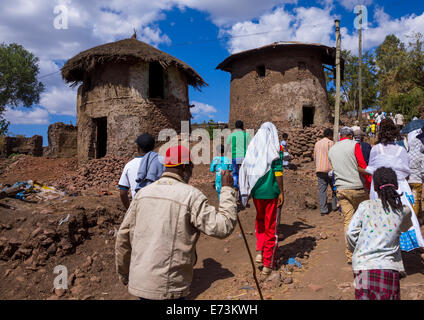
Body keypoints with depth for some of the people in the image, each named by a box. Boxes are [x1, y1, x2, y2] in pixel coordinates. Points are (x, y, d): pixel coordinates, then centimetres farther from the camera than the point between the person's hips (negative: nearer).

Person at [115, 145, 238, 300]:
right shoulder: (191, 195, -13)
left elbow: (123, 236, 8)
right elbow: (223, 227, -15)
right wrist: (227, 189, -5)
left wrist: (124, 274, 21)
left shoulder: (143, 192, 4)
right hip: (168, 288, -5)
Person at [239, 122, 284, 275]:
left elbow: (245, 170, 7)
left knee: (260, 219, 26)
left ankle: (259, 251, 11)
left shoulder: (252, 146, 5)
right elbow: (278, 172, -13)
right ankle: (268, 264, 15)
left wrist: (249, 191, 15)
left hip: (256, 191, 4)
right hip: (271, 191, -4)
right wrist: (282, 192, -6)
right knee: (271, 226, 7)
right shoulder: (275, 148, -7)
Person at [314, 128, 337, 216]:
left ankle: (323, 210, 0)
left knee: (322, 190, 2)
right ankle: (335, 206, 21)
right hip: (329, 169, -5)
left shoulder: (317, 143, 15)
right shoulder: (330, 143, -4)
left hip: (319, 170, 5)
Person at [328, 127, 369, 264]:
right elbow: (363, 166, -9)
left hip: (341, 189, 4)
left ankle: (350, 254, 5)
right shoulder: (354, 145, -4)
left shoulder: (331, 150, 13)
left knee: (348, 220, 5)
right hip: (357, 187, -4)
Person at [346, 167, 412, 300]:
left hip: (363, 265, -1)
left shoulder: (365, 206, -3)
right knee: (388, 296, 10)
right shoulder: (404, 211, 2)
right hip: (388, 266, 1)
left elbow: (351, 233, -5)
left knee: (364, 296, 8)